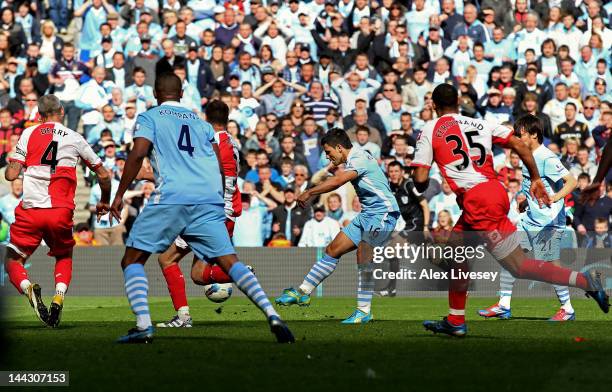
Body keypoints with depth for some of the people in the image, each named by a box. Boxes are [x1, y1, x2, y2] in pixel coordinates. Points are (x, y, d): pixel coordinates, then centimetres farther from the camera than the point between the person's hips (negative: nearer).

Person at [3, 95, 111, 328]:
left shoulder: (29, 134, 6)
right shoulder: (74, 138, 10)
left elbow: (11, 175, 1)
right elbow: (103, 175, 16)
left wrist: (10, 167, 25)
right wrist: (104, 201, 35)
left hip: (30, 211, -1)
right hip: (61, 212, 1)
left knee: (13, 262, 13)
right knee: (64, 258, 26)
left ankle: (28, 288, -20)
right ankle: (59, 297, -1)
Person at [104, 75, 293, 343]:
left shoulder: (149, 118, 13)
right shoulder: (201, 123, 26)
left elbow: (138, 154, -4)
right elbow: (219, 168, 18)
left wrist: (119, 195, -2)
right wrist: (218, 205, 29)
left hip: (170, 198, -4)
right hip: (209, 200, 4)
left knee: (132, 261, 6)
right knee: (230, 262, 2)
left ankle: (143, 325, -12)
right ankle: (272, 315, -16)